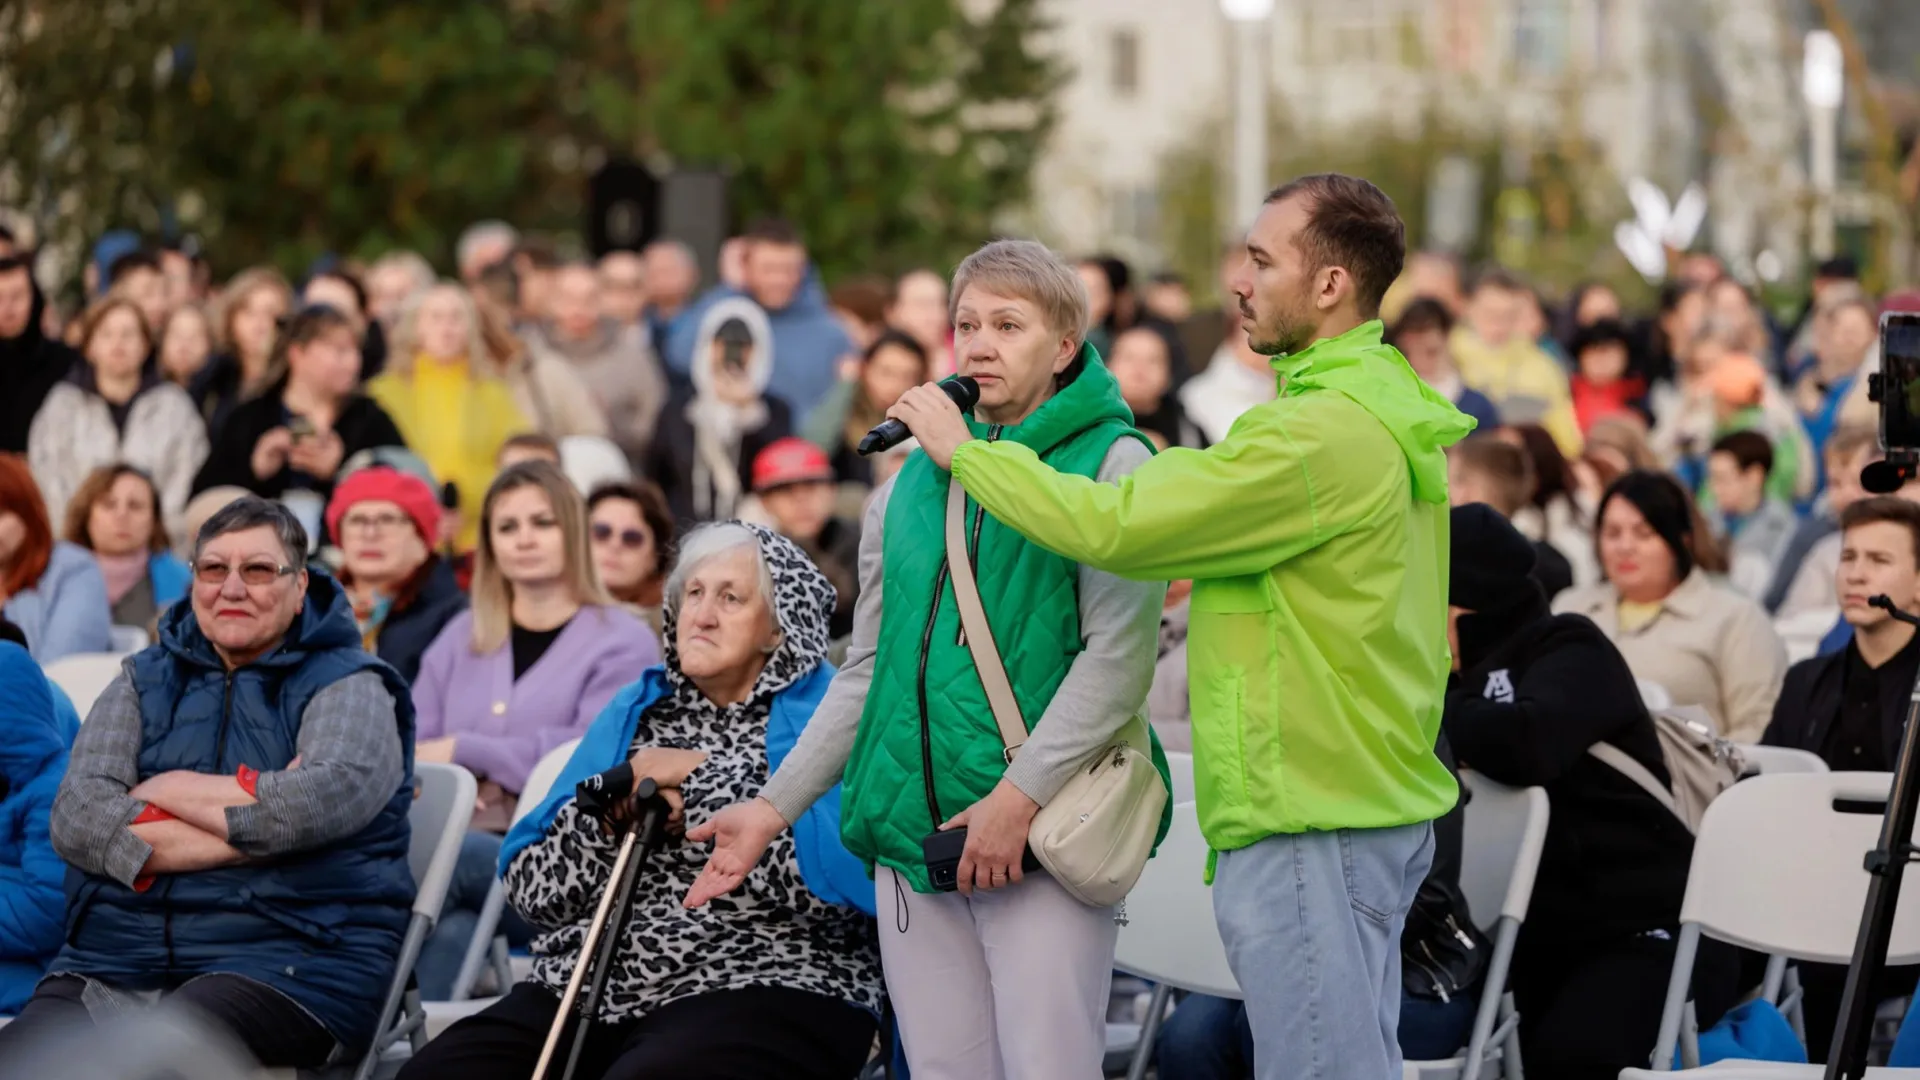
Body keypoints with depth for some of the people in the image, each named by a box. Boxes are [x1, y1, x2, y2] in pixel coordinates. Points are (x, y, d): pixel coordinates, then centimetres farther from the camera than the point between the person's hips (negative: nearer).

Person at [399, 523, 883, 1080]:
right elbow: (529, 888, 14)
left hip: (757, 993, -5)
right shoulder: (633, 713, 20)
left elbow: (846, 878, -18)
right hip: (587, 988, 6)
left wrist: (703, 783, -10)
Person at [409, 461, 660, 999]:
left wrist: (465, 751, -9)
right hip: (462, 841, 4)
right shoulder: (462, 637, 24)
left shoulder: (623, 643, 6)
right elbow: (410, 743, 16)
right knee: (452, 932, -34)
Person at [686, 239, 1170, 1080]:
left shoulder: (1111, 464, -1)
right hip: (910, 836, 6)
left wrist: (1022, 796, -18)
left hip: (1044, 833, -5)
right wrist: (775, 806, 14)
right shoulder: (908, 487, 17)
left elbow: (1119, 656, -10)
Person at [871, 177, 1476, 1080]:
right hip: (1378, 811, 10)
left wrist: (963, 449, -6)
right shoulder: (1391, 411, 15)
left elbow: (1112, 527, -17)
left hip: (1308, 827, -10)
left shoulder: (1323, 432, -19)